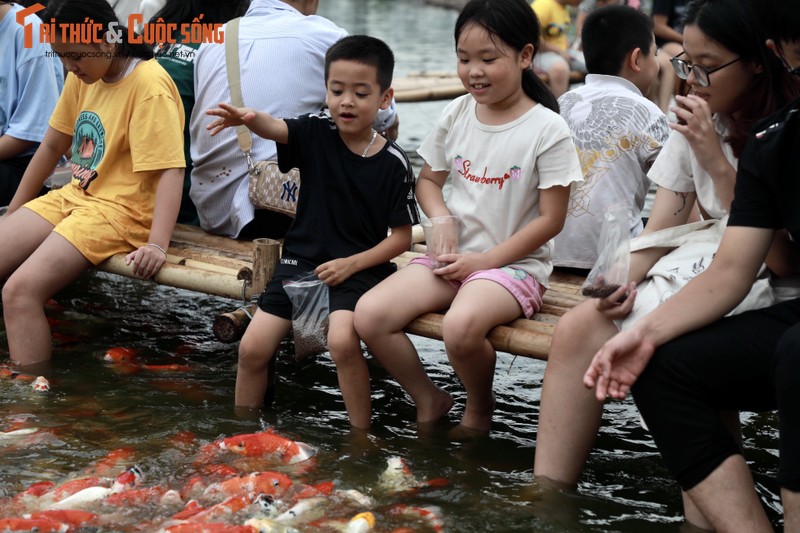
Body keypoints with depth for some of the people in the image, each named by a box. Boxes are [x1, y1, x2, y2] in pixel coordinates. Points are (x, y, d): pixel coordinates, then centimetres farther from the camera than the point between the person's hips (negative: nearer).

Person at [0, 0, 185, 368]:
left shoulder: (149, 85, -17)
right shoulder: (82, 77, 8)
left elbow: (170, 170, -24)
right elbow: (53, 145, 18)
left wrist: (157, 245, -35)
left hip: (122, 210, -9)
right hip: (75, 196, 9)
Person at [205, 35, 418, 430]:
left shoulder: (393, 163, -7)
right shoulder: (316, 134, -1)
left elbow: (401, 237, -3)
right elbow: (275, 129, -24)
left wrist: (351, 264, -13)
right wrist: (250, 118, -47)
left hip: (359, 268, -3)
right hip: (301, 260, 4)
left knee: (342, 341, -30)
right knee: (252, 348, -5)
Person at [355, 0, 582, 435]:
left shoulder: (548, 130, -10)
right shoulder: (457, 114, 5)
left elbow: (550, 219, -9)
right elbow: (428, 178, 19)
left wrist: (485, 260, -13)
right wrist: (440, 217, -4)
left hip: (512, 263, -5)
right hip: (452, 255, 6)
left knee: (461, 326, -36)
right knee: (368, 315, -16)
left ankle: (479, 408, -2)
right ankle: (428, 400, 8)